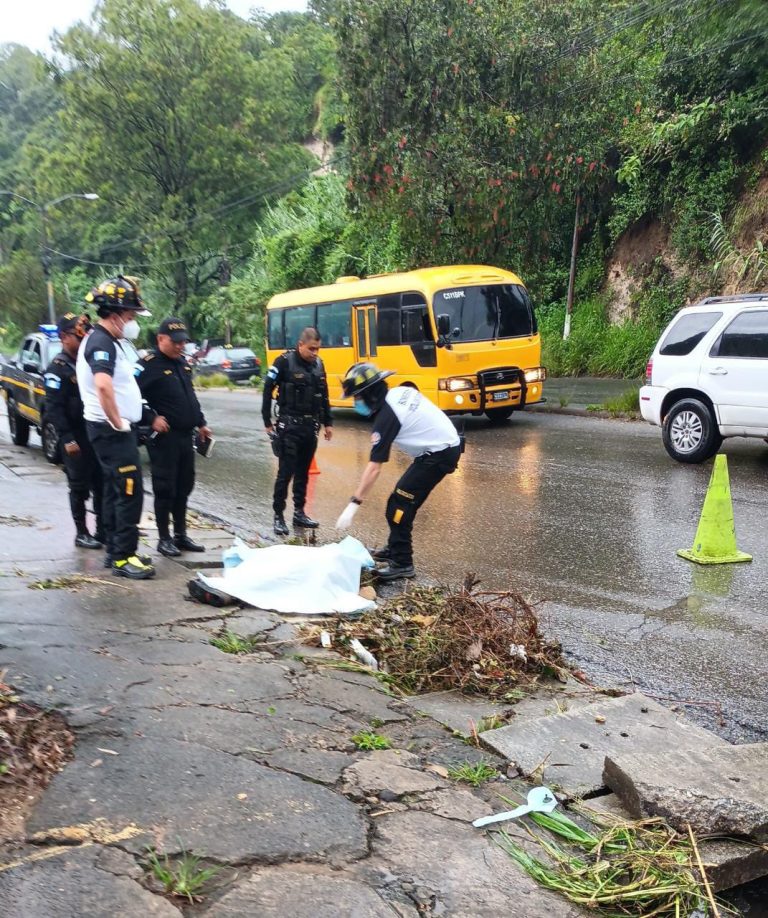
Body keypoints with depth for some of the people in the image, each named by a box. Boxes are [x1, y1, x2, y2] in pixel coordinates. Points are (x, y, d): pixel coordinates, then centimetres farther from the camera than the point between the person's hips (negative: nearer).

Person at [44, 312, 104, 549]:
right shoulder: (57, 369, -10)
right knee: (79, 487, 1)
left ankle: (102, 530, 19)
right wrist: (66, 438, -21)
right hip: (76, 438, -7)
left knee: (102, 485, 9)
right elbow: (53, 408, -15)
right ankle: (81, 533, 11)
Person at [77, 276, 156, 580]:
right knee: (129, 491, -9)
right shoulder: (101, 343, -18)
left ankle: (115, 551, 24)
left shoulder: (110, 341, 14)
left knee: (115, 491, 15)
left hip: (116, 428, 10)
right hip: (112, 429, -10)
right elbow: (103, 385, -35)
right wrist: (117, 422, -24)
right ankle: (123, 558, -4)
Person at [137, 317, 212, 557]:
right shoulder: (149, 364, -12)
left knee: (184, 487, 13)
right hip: (164, 437, -8)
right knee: (165, 488, -1)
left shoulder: (183, 363, 14)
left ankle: (181, 535, 24)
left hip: (185, 435, 8)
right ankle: (164, 539, 9)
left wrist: (200, 423, 22)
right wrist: (152, 418, -22)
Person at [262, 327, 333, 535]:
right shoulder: (284, 362, -9)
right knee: (286, 472, -4)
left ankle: (299, 513, 22)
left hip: (311, 426, 6)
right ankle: (278, 516, 3)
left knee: (303, 472, 12)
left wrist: (328, 422, 16)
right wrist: (267, 422, -8)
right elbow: (267, 391, -7)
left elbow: (324, 395, 17)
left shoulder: (318, 364, 9)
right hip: (289, 426, -6)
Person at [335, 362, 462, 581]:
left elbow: (374, 467, -23)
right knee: (401, 499, 14)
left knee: (400, 503, -9)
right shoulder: (401, 391, 3)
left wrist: (353, 504, -21)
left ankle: (402, 563, -6)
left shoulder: (386, 417, -20)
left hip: (439, 453, -10)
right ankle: (395, 548, 26)